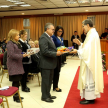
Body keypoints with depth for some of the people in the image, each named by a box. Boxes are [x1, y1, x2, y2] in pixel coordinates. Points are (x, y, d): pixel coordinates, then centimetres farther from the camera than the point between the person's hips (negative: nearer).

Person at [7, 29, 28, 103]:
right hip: (13, 66, -8)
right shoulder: (10, 43, -12)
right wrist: (22, 56, -22)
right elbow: (11, 55, -20)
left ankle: (17, 95, 22)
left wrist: (24, 54, 5)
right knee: (15, 81, -2)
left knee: (17, 81, 11)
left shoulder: (17, 43, 14)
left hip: (18, 64, 8)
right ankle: (15, 97, 9)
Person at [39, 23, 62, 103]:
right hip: (46, 64, -10)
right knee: (46, 80, 3)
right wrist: (56, 54, -20)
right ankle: (44, 97, 16)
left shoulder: (49, 37, 14)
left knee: (49, 80, 18)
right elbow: (45, 51, -25)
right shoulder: (43, 38, -18)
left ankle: (48, 94, 31)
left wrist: (57, 52, 5)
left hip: (50, 63, 10)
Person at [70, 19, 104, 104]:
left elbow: (88, 50, -23)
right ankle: (91, 96, 25)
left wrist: (77, 51, -12)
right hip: (90, 61, 10)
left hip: (90, 62, -10)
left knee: (89, 78, -2)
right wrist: (80, 44, 8)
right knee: (90, 78, 15)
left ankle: (89, 98, 8)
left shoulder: (92, 35, -18)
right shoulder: (93, 33, 13)